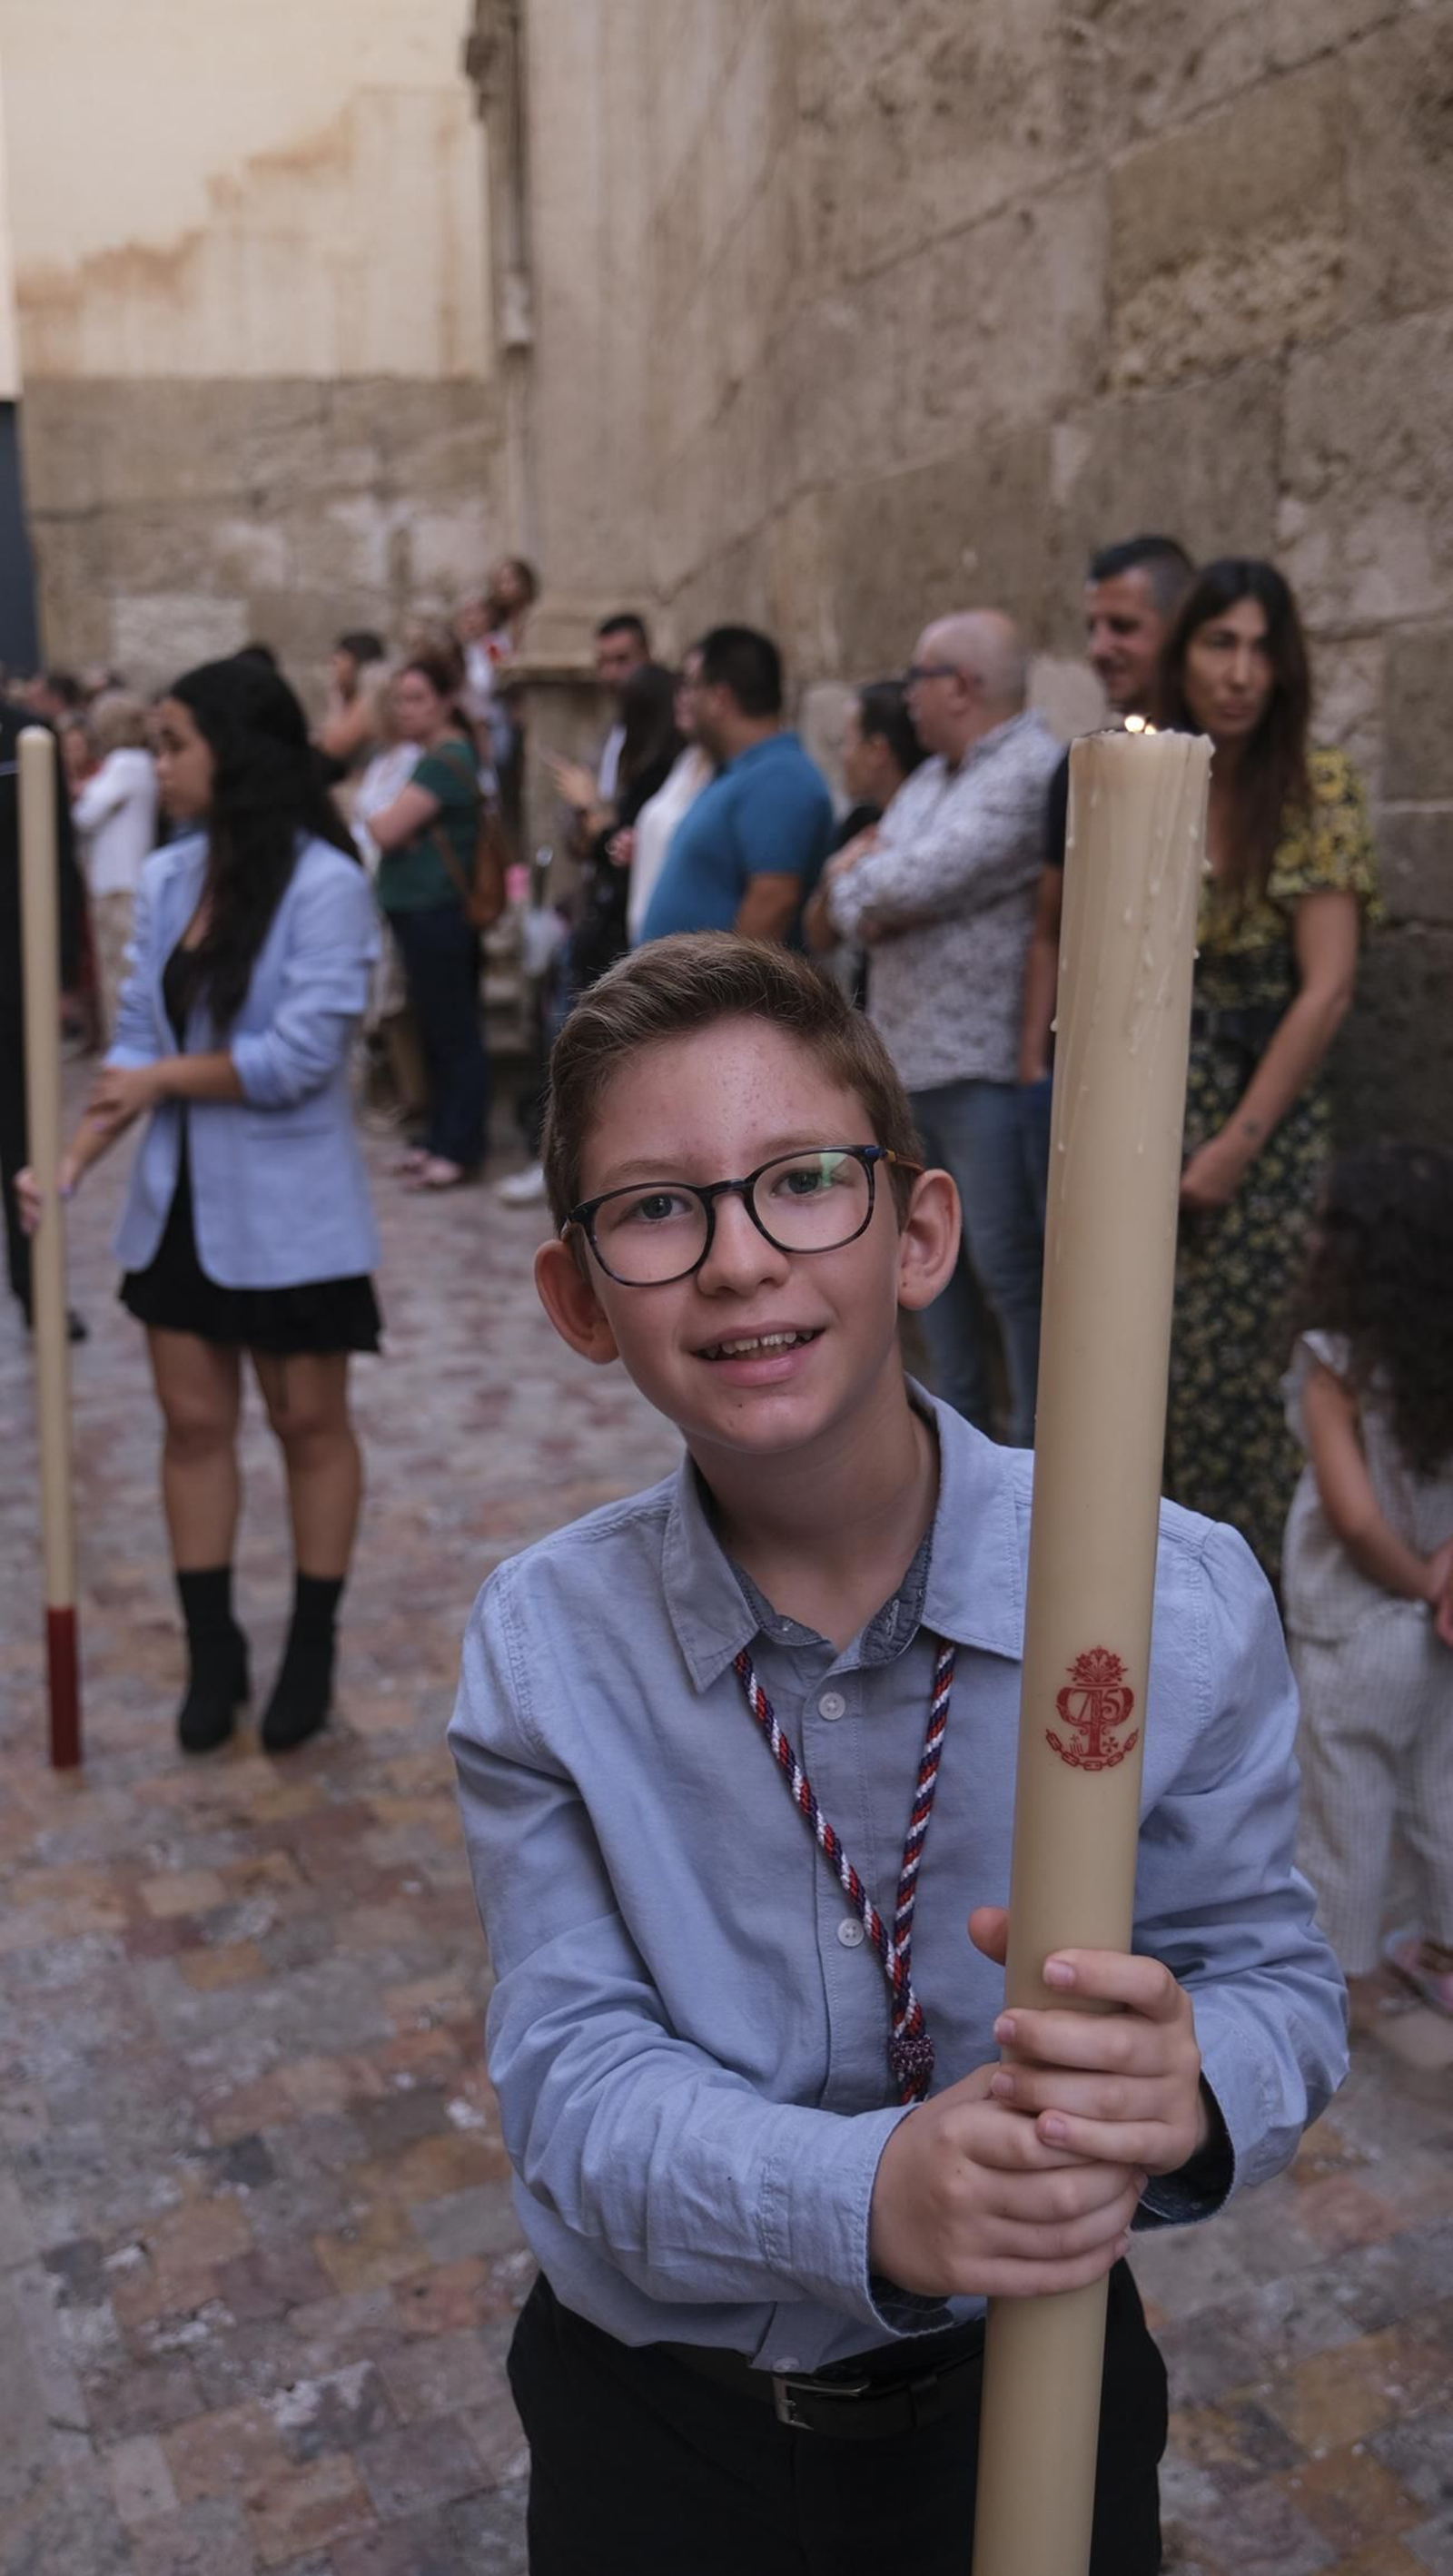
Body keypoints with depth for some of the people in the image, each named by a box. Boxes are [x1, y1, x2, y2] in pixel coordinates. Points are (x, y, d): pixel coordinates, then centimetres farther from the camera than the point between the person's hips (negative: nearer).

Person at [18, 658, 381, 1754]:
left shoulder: (325, 883, -15)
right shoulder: (168, 876, 3)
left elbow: (301, 1054, -21)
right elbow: (137, 1044, 3)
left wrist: (166, 1079, -10)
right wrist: (73, 1160, -9)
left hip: (288, 1208, -6)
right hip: (180, 1199, 6)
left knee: (309, 1423, 10)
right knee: (194, 1423, 11)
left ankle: (312, 1650, 25)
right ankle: (213, 1649, 25)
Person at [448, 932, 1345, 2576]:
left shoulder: (1181, 1599, -21)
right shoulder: (541, 1647, -16)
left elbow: (1271, 1976, -12)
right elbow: (576, 2072, -18)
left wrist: (1187, 2091, -36)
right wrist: (869, 2198, -37)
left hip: (1027, 2391, 0)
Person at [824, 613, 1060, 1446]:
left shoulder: (1033, 771, -13)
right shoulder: (930, 777, 17)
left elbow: (917, 881, -21)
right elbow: (850, 903, 13)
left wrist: (861, 871, 0)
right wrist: (869, 903, -10)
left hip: (986, 1066, -9)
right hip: (910, 1058, 9)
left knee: (1010, 1268, -4)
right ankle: (961, 1424, 29)